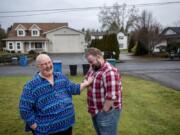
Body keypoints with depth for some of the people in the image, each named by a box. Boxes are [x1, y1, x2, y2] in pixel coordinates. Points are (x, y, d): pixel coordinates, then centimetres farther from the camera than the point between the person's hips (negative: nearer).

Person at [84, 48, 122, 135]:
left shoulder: (110, 72, -25)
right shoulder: (93, 69, 3)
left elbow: (111, 96, -26)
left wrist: (104, 113, -18)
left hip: (107, 112, -8)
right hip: (95, 111, 8)